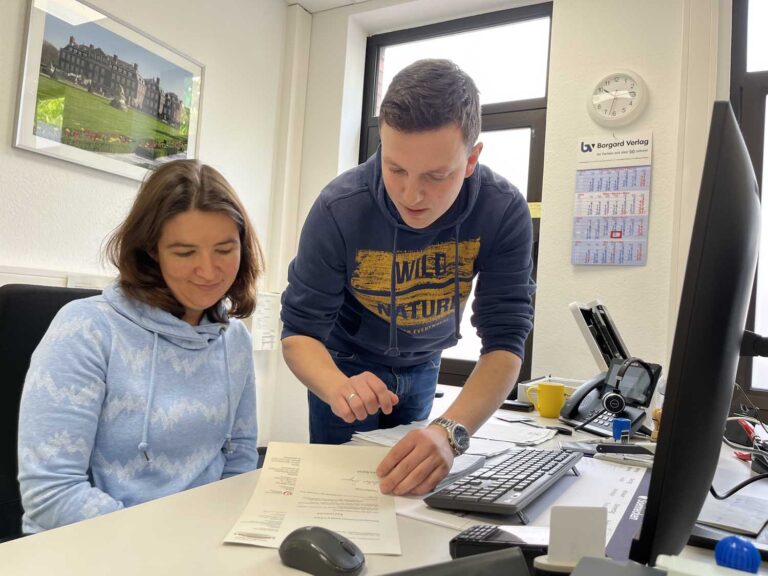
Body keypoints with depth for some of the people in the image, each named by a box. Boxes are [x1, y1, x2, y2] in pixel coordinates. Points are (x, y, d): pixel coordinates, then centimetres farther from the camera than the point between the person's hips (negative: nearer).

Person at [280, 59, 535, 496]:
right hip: (348, 362, -2)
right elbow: (300, 330, -24)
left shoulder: (504, 212, -26)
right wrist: (338, 388, -46)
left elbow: (505, 340, -29)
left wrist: (451, 432, -47)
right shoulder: (340, 209, -30)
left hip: (422, 365, 2)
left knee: (412, 486, 17)